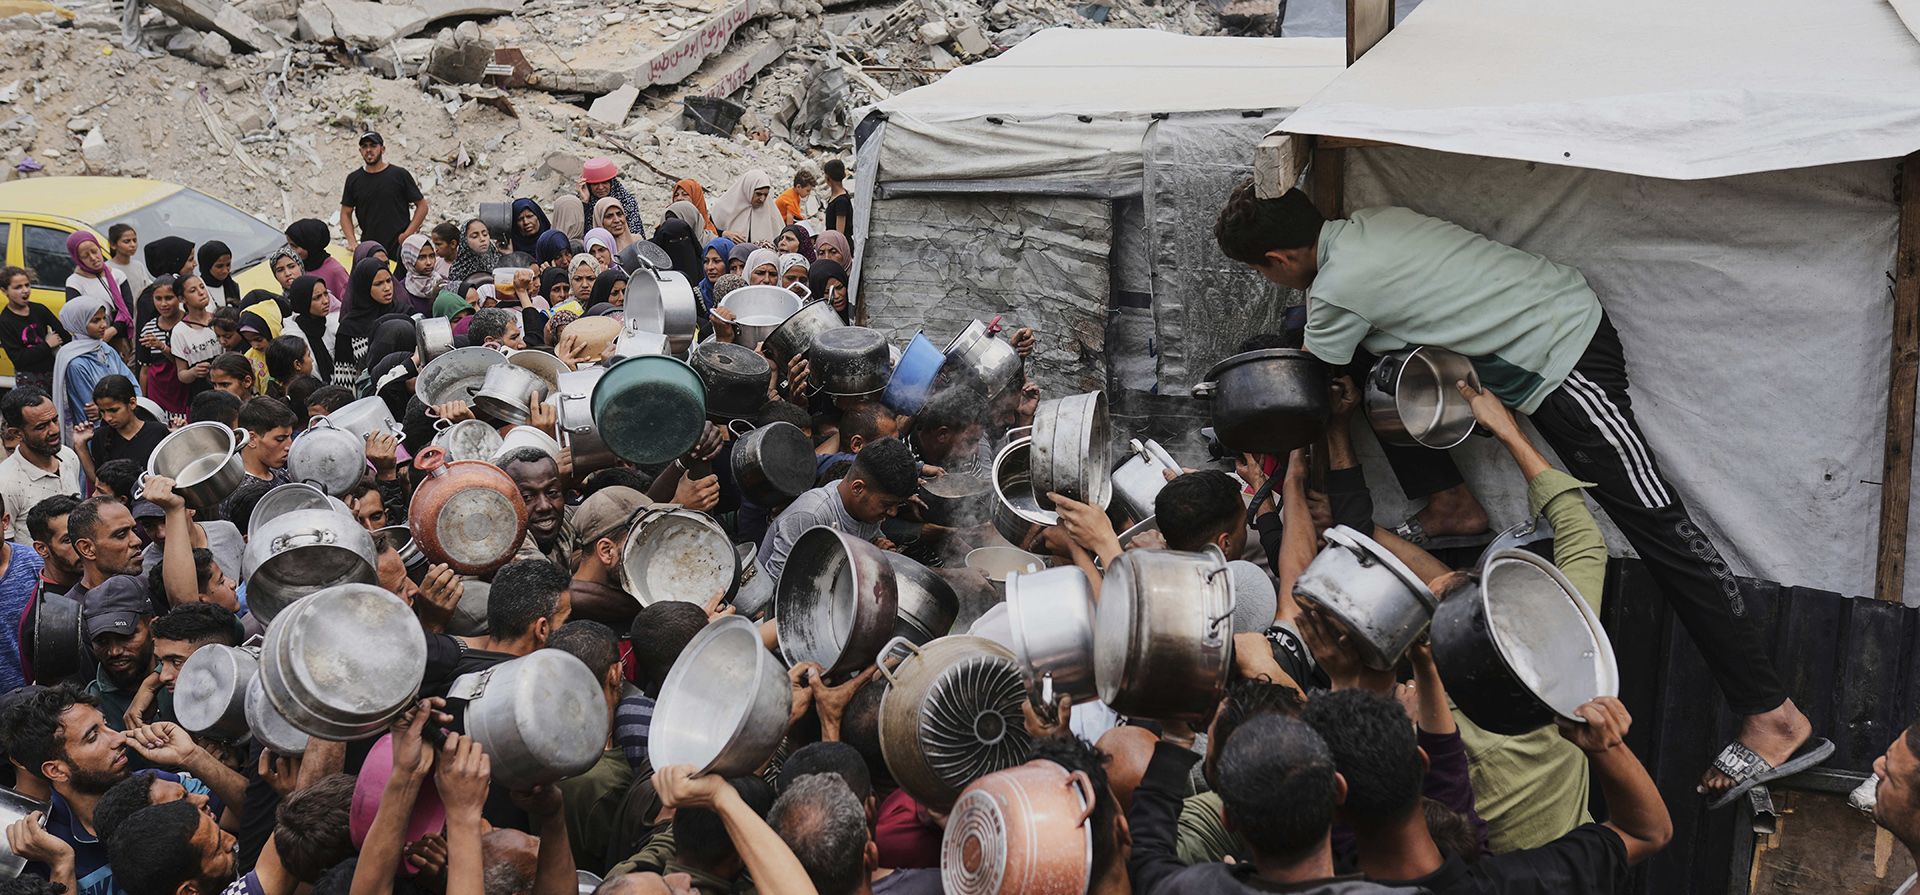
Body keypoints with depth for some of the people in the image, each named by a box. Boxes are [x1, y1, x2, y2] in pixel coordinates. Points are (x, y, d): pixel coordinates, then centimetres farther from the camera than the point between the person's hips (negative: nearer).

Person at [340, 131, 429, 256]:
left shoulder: (399, 174, 1)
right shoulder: (354, 179, 9)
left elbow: (422, 206, 4)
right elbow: (346, 213, 13)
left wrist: (407, 234, -7)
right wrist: (352, 242, -2)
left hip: (399, 249, -2)